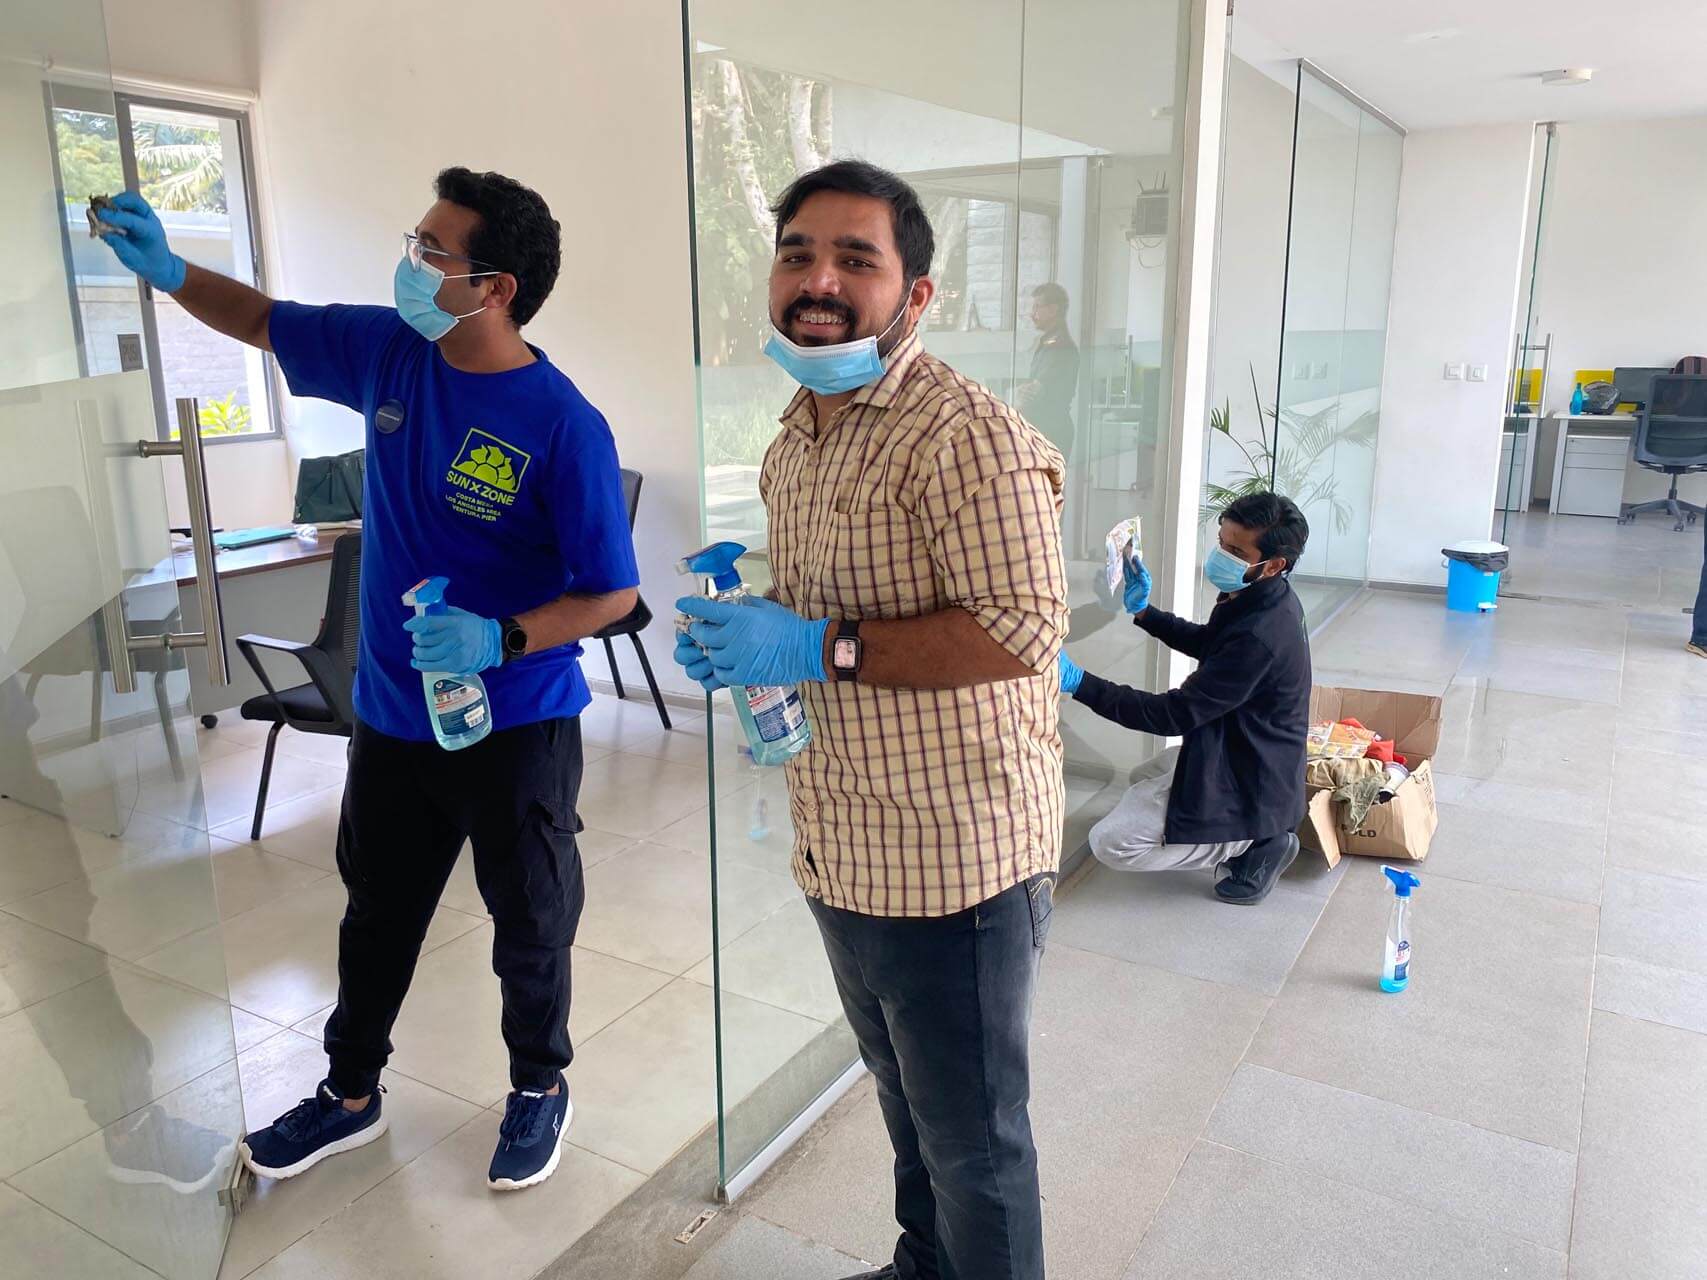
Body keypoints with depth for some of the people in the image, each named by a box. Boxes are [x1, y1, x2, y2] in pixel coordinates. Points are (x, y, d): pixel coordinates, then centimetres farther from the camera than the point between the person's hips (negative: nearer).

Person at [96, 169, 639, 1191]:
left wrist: (501, 639, -30)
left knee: (530, 921, 15)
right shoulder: (388, 351, -3)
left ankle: (540, 1089, 40)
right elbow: (262, 320, 15)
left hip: (517, 726, -5)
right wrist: (168, 268, -1)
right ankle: (351, 1095, 45)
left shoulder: (564, 426, -21)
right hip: (393, 713, 6)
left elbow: (612, 592, -18)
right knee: (376, 912, 22)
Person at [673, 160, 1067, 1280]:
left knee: (974, 1143, 11)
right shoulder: (796, 439, 10)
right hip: (843, 852, 9)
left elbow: (1022, 632, -26)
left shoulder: (969, 434, -20)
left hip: (953, 861, -9)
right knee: (905, 1099, 28)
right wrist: (739, 625, 1)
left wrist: (820, 648, -25)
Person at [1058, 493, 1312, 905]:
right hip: (1240, 755, 10)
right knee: (1143, 780, 30)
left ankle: (1257, 844, -1)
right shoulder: (1262, 599, -2)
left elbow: (1175, 714, -30)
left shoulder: (1259, 637, -33)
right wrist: (1143, 612, 6)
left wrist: (1079, 683, -33)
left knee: (1111, 843, -12)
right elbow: (1206, 643, 19)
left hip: (1247, 789, -10)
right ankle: (1256, 835, 15)